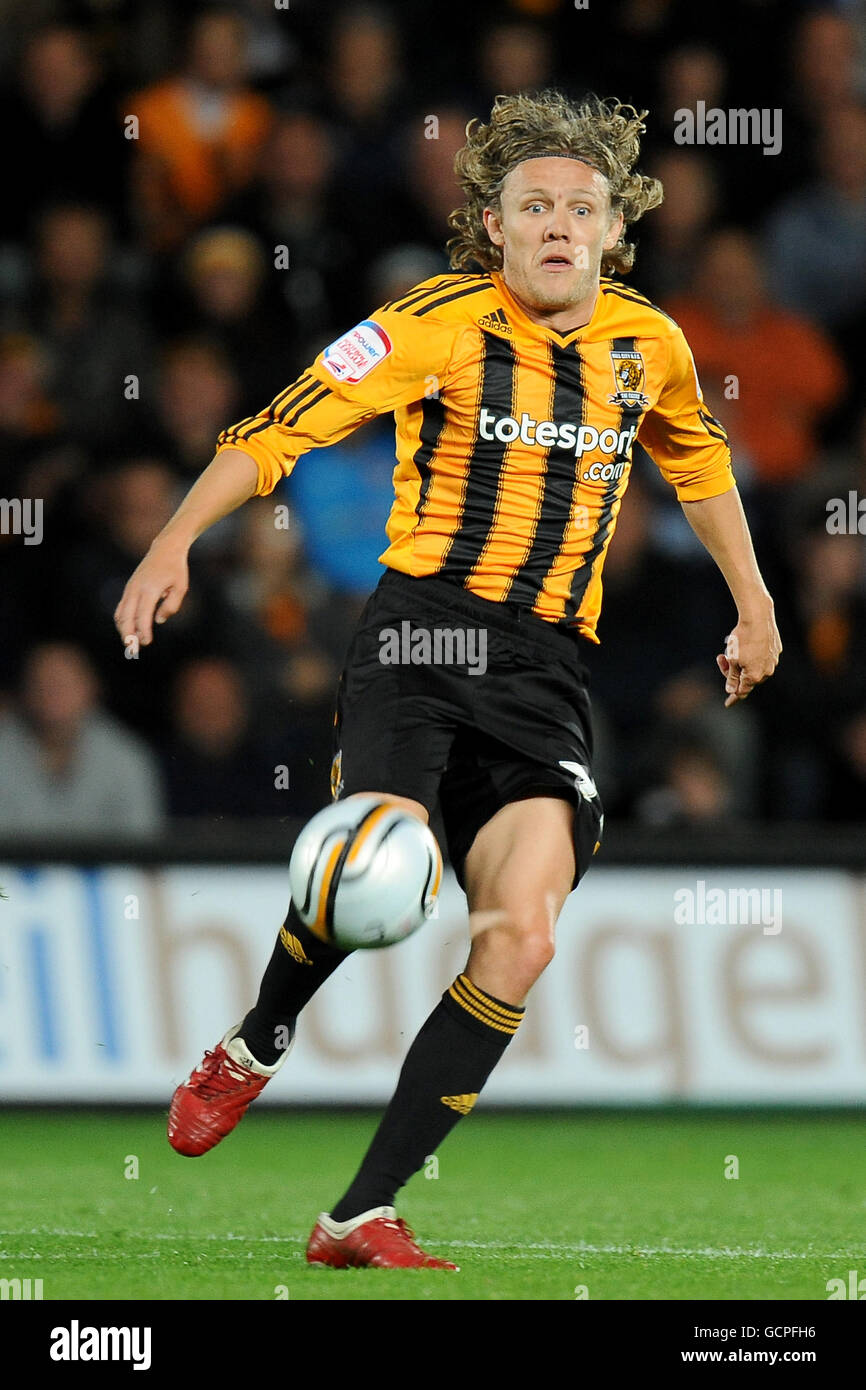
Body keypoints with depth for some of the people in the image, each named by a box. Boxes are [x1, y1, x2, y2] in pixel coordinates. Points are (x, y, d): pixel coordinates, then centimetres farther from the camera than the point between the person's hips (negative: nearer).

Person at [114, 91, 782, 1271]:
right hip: (422, 629, -3)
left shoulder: (649, 344, 11)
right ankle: (255, 1048, 9)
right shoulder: (441, 323, -3)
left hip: (548, 669, 4)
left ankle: (365, 1215, -10)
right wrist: (175, 544, -15)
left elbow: (699, 462, 32)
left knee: (521, 937, -16)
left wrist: (754, 608, 34)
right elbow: (282, 428, -5)